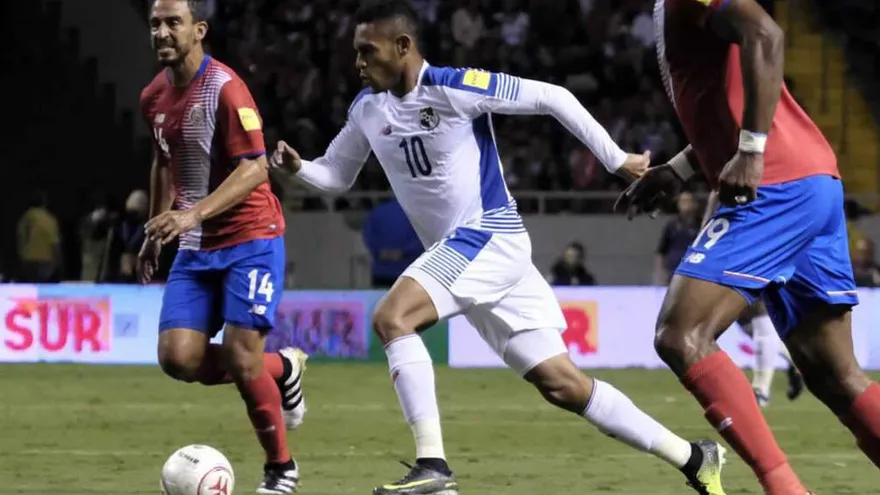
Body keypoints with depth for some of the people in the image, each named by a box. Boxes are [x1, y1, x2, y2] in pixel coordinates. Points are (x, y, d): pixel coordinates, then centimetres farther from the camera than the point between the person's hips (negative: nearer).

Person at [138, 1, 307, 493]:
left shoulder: (225, 88, -16)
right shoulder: (155, 97, 7)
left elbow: (254, 168, -22)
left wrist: (194, 214, -31)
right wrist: (156, 231, 23)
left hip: (251, 238, -7)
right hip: (197, 248, 7)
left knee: (241, 358, -13)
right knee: (178, 357, -8)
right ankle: (281, 369, 19)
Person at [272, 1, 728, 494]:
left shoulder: (454, 88, -14)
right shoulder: (367, 108, 7)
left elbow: (551, 97, -11)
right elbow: (337, 174, 19)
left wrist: (616, 159, -9)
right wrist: (297, 167, -3)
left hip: (489, 233, -7)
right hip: (458, 250, 7)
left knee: (391, 318, -23)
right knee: (562, 384, 4)